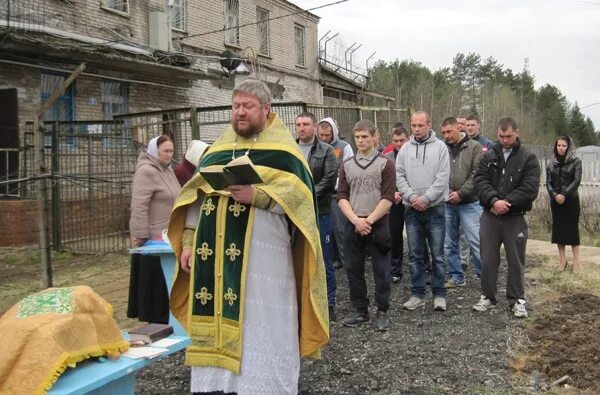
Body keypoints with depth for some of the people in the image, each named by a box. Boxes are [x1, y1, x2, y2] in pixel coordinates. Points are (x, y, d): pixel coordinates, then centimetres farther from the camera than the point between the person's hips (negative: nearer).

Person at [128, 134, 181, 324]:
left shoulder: (168, 170, 14)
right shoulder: (146, 171, -14)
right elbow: (138, 206, -20)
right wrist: (142, 236, -23)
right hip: (153, 238, -8)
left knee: (166, 281, 13)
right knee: (154, 282, 0)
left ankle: (163, 319, 21)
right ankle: (155, 320, 8)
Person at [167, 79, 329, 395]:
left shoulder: (282, 148, 2)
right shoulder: (218, 148, 17)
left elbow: (299, 194, -10)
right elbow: (196, 197, 15)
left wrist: (256, 196, -23)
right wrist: (187, 243, 6)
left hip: (262, 255, -5)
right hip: (216, 254, 5)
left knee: (261, 330, -1)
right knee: (218, 325, 7)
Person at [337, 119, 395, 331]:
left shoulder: (385, 163, -1)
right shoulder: (346, 165, 9)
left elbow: (388, 198, -7)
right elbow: (342, 196, 3)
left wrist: (369, 220, -13)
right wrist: (356, 220, -11)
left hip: (378, 224, -3)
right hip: (352, 224, 4)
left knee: (381, 270, 1)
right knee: (353, 269, 8)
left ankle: (382, 312, 13)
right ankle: (361, 311, 20)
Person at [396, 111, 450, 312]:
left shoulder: (440, 147, -2)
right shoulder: (405, 149, 6)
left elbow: (442, 178, -8)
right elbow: (399, 176, 4)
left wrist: (426, 198, -14)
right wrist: (412, 196, -10)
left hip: (435, 208, -3)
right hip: (411, 209, 3)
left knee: (437, 255, 3)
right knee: (415, 255, 9)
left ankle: (439, 294, 14)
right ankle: (417, 294, 18)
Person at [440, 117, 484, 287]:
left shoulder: (474, 147, -4)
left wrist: (461, 193, -15)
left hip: (469, 203, -4)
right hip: (446, 204, 4)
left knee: (475, 242, -4)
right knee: (449, 244, 11)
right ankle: (456, 276, 23)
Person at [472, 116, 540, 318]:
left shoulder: (529, 158, -1)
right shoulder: (488, 156, 6)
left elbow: (530, 188, -10)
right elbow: (480, 180, -5)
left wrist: (506, 203, -17)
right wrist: (494, 201, -21)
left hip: (515, 217, -2)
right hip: (490, 216, 2)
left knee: (516, 260, 7)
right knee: (488, 259, 7)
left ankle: (517, 300, 19)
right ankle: (488, 297, 20)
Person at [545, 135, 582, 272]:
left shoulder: (576, 161, 0)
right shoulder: (551, 163, 8)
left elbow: (577, 180, -9)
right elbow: (548, 182, 2)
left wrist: (564, 194, -18)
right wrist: (554, 195, -15)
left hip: (571, 200, -3)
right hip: (555, 201, 3)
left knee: (572, 229, -1)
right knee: (558, 229, 4)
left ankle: (576, 261, 2)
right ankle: (562, 260, 12)